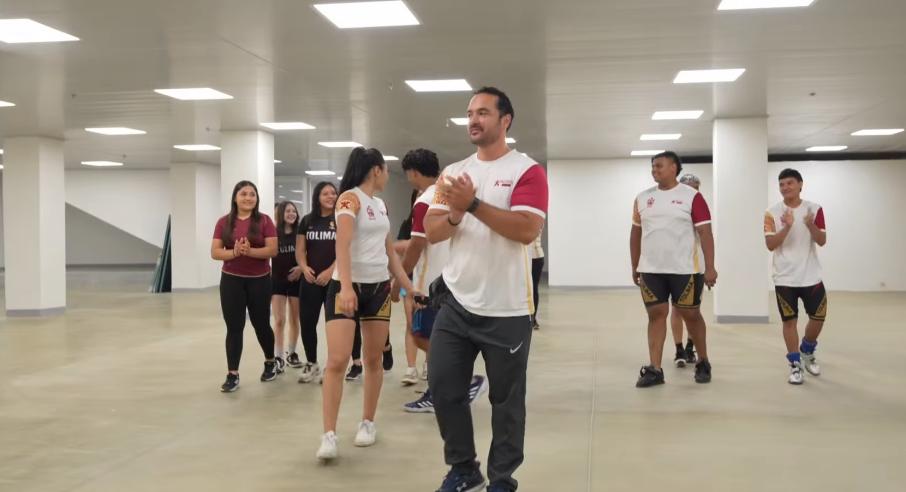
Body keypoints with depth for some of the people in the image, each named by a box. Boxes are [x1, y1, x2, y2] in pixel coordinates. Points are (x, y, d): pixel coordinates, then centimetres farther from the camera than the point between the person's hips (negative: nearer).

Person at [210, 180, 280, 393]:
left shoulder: (264, 220, -3)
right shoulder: (224, 222, 3)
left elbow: (272, 250, -9)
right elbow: (215, 252, -1)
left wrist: (249, 251, -24)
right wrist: (234, 252, -20)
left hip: (259, 280, -1)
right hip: (231, 281, 1)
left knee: (261, 324, 11)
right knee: (234, 327, 0)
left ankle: (270, 363, 34)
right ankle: (232, 375, 4)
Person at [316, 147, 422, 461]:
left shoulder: (380, 205, 15)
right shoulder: (350, 198, -9)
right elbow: (343, 243, -22)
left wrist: (410, 287, 17)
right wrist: (346, 286, -34)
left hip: (379, 288, 7)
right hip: (347, 287, -7)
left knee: (373, 360, 9)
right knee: (337, 361, -12)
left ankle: (368, 423, 22)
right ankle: (329, 435, -9)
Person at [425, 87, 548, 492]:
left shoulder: (526, 170, -6)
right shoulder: (453, 172, 11)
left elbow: (527, 230, -20)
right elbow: (431, 232, 6)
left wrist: (473, 204, -22)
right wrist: (454, 215, -16)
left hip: (506, 309, -5)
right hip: (456, 302, 5)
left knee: (506, 400, 6)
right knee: (443, 388, 6)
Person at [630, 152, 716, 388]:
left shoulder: (692, 196, -5)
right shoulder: (642, 198, 8)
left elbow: (705, 232, -8)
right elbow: (636, 233, 15)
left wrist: (710, 267, -13)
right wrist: (635, 266, 13)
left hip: (683, 269, -3)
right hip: (650, 270, 3)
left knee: (691, 314, 7)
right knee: (656, 314, 3)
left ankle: (703, 362, 26)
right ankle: (654, 369, 5)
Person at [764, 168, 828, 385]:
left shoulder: (814, 209, 0)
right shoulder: (773, 213, -3)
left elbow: (822, 241, -5)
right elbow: (770, 245, -11)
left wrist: (811, 225, -24)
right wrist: (787, 227, -25)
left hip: (811, 276, 2)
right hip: (784, 278, -1)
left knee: (818, 317, 6)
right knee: (789, 320, 0)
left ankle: (807, 351, 33)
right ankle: (795, 365, 11)